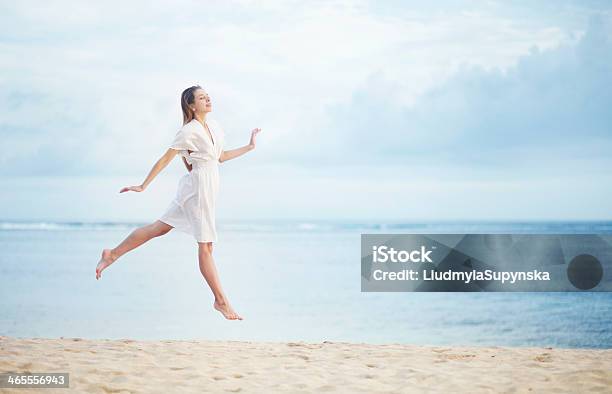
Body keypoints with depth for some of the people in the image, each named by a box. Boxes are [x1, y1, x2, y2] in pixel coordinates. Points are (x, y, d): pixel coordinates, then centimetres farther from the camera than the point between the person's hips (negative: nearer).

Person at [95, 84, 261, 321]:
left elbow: (221, 157, 22)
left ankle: (112, 254, 24)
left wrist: (249, 146, 19)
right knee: (205, 246, -2)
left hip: (208, 187, 9)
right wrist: (144, 186, -5)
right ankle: (221, 301, 4)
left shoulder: (214, 126, 10)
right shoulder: (189, 131, -14)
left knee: (159, 228, 14)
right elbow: (165, 159, -9)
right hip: (198, 186, -9)